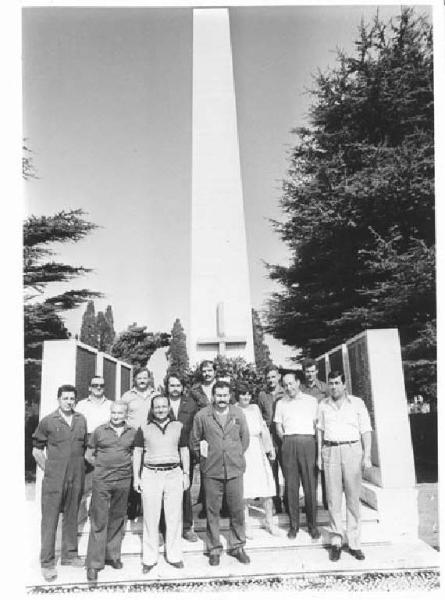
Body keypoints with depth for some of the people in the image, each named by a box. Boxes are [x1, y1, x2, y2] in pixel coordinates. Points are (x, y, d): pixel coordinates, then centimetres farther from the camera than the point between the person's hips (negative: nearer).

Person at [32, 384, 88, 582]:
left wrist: (80, 467, 10)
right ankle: (47, 562, 14)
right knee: (50, 520, 3)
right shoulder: (47, 421, -5)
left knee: (72, 517, 15)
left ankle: (70, 554, 29)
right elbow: (37, 450, 3)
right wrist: (48, 469, -1)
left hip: (76, 478, 3)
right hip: (54, 479, -3)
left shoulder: (81, 420, 4)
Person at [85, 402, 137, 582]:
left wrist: (128, 465, 3)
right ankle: (94, 564, 10)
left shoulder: (132, 432, 2)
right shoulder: (99, 431, -2)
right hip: (102, 480, -2)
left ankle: (113, 556, 30)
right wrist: (100, 465, 1)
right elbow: (88, 455, 8)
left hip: (123, 481, 2)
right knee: (99, 521, 0)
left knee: (117, 520, 14)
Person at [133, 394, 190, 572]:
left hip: (174, 474, 1)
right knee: (150, 519, 3)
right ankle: (149, 559, 16)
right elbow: (137, 453, 6)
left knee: (174, 517, 6)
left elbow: (184, 451, 12)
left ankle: (174, 556, 20)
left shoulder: (178, 427, 7)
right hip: (150, 474, -1)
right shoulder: (144, 429, 4)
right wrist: (136, 477, 1)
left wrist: (186, 474, 8)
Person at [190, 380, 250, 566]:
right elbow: (194, 441, 8)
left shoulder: (239, 414, 2)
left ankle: (237, 546, 25)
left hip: (235, 469, 1)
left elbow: (245, 438, 13)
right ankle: (214, 549, 24)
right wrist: (202, 456, 5)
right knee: (212, 511, 8)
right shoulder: (202, 415, -3)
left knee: (237, 510, 7)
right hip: (211, 471, -1)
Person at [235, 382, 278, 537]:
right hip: (241, 453, -4)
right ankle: (246, 525, 16)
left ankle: (269, 522, 22)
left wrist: (270, 448, 11)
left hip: (258, 452, 4)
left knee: (266, 489, 4)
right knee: (244, 492, -1)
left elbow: (263, 429, 14)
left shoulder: (255, 408, 11)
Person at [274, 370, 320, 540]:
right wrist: (287, 441, 4)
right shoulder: (281, 403, 13)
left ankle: (312, 525, 11)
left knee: (310, 485, -1)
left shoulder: (311, 401, 8)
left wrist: (316, 443, 0)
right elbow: (278, 427, 13)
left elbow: (317, 424, 7)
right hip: (288, 444, 2)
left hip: (308, 442, -1)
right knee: (291, 486, 3)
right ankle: (293, 525, 12)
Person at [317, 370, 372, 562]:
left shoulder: (357, 403, 3)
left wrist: (367, 454, -6)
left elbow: (366, 430, 2)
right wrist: (319, 454, 9)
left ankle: (354, 543, 13)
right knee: (333, 498, 0)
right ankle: (336, 540, 9)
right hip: (330, 451, 1)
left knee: (353, 498, 3)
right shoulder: (323, 405, 10)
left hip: (352, 449, -1)